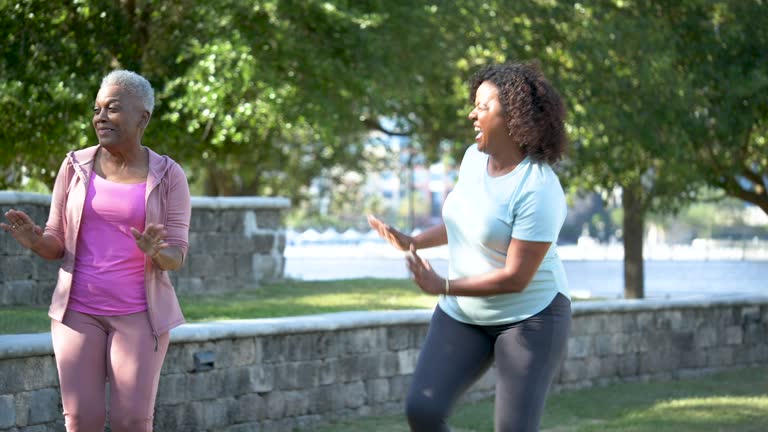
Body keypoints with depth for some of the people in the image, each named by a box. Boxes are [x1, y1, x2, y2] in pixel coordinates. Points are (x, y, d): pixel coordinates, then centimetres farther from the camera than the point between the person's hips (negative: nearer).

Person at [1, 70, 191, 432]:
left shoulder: (168, 176, -3)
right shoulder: (76, 167, 1)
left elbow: (176, 256, -5)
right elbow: (56, 246, 3)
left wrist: (156, 252, -29)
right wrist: (35, 240, -21)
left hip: (137, 313, -1)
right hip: (80, 311, 2)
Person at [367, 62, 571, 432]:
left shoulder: (538, 191, -27)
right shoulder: (477, 157, -2)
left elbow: (516, 278, -26)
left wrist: (442, 288, -23)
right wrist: (411, 242, 9)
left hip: (529, 315, -7)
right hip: (467, 315, 7)